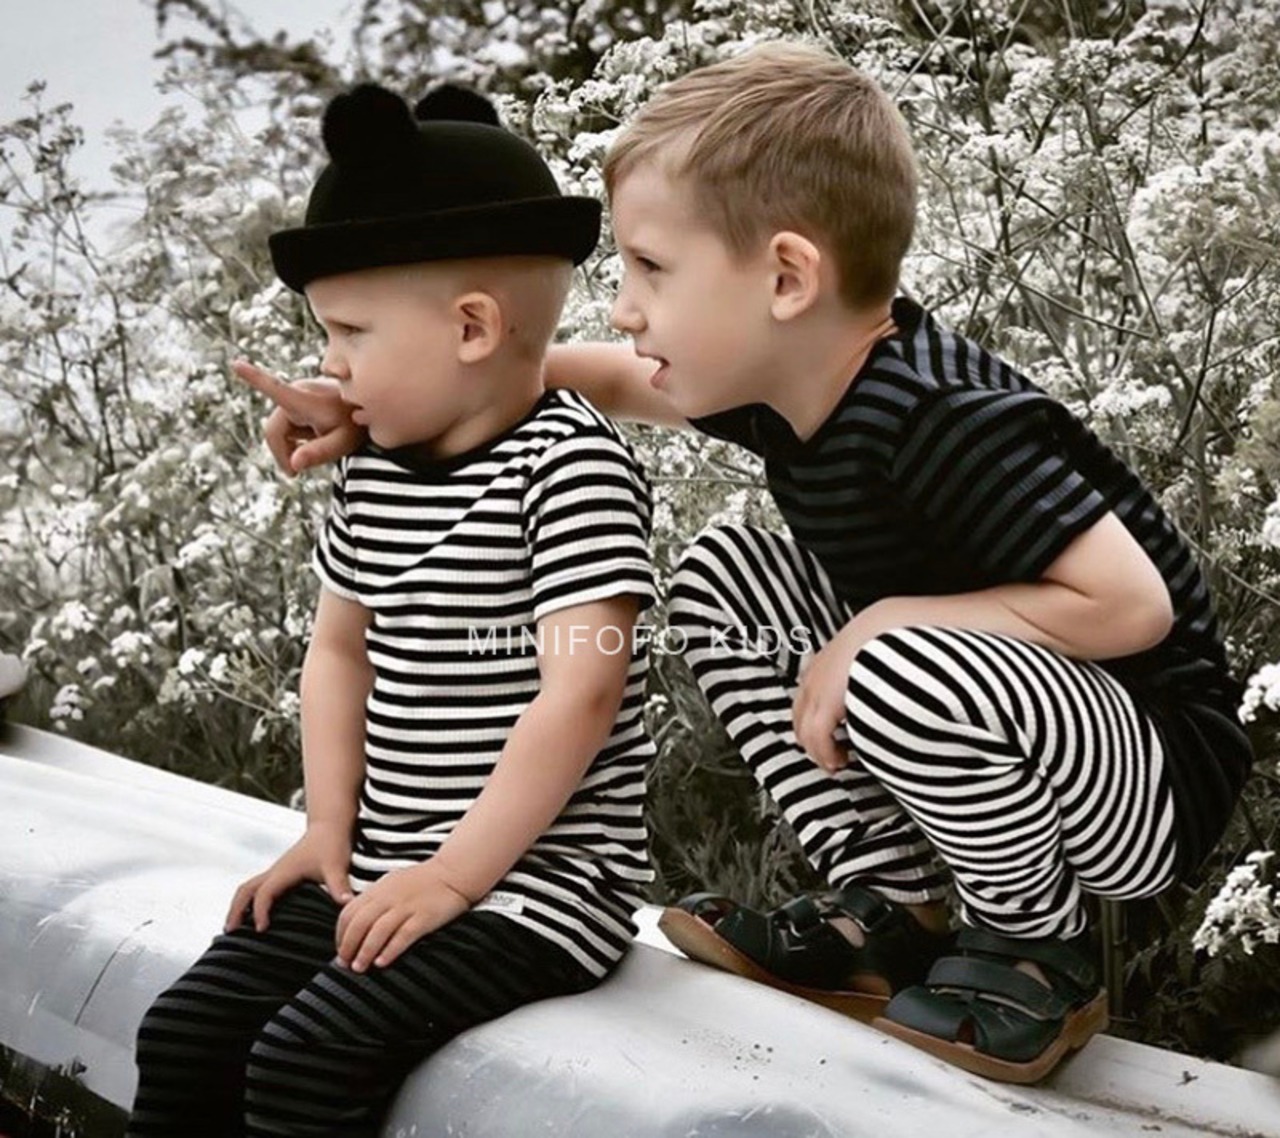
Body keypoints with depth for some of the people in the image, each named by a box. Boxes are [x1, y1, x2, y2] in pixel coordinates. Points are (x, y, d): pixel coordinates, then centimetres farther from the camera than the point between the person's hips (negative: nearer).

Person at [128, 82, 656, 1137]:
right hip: (384, 865, 8)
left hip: (538, 877, -8)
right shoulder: (374, 470, 8)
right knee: (184, 1034, -2)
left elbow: (581, 694, -22)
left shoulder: (571, 463, -16)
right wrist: (330, 830, 6)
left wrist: (456, 877, -20)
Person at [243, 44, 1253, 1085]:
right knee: (722, 579, 5)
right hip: (974, 708, 8)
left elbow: (1133, 604, -30)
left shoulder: (941, 419, -30)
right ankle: (894, 911, 5)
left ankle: (1041, 958, -7)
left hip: (1161, 779, -8)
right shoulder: (791, 378, -4)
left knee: (907, 672, -38)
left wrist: (886, 625, -25)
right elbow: (609, 382, 11)